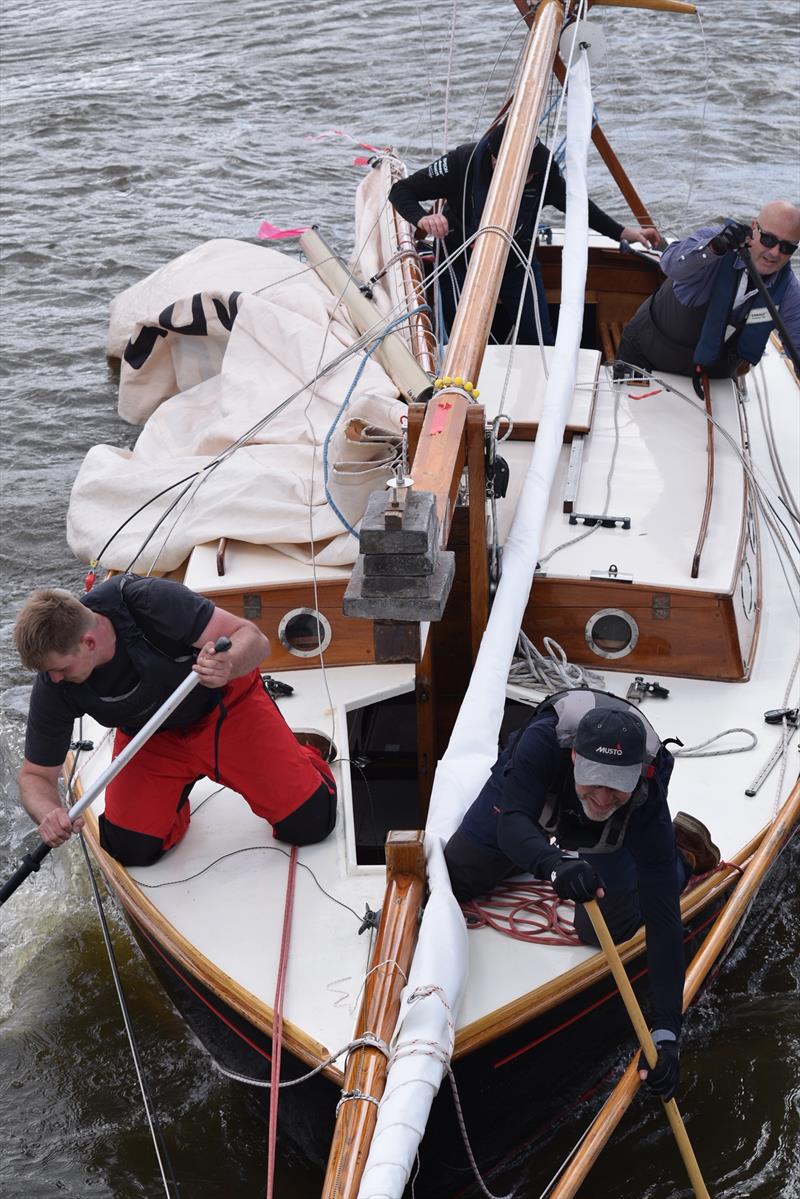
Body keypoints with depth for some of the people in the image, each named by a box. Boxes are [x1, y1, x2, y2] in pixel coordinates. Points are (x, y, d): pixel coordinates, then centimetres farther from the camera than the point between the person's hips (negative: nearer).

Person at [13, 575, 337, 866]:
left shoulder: (147, 602, -37)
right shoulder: (53, 687, -25)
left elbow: (254, 638, -32)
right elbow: (36, 775, -14)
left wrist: (227, 666, -56)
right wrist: (48, 813, -37)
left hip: (226, 706, -3)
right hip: (150, 739, 3)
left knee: (309, 823, -7)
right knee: (131, 850, -8)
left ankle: (299, 757, 27)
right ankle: (176, 790, 23)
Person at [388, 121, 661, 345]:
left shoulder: (541, 166, -19)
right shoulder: (462, 162, -28)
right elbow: (401, 191, -20)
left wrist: (621, 232, 3)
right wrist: (422, 218, -42)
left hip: (517, 264, 2)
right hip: (463, 264, -2)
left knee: (541, 344, -1)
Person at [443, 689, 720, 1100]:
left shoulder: (646, 798, -42)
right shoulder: (544, 740, -47)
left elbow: (662, 916, -41)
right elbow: (511, 823, -53)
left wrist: (666, 1032, -45)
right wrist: (552, 862, -78)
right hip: (524, 794, 1)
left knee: (603, 930, -1)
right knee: (453, 880, 9)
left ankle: (684, 853, 22)